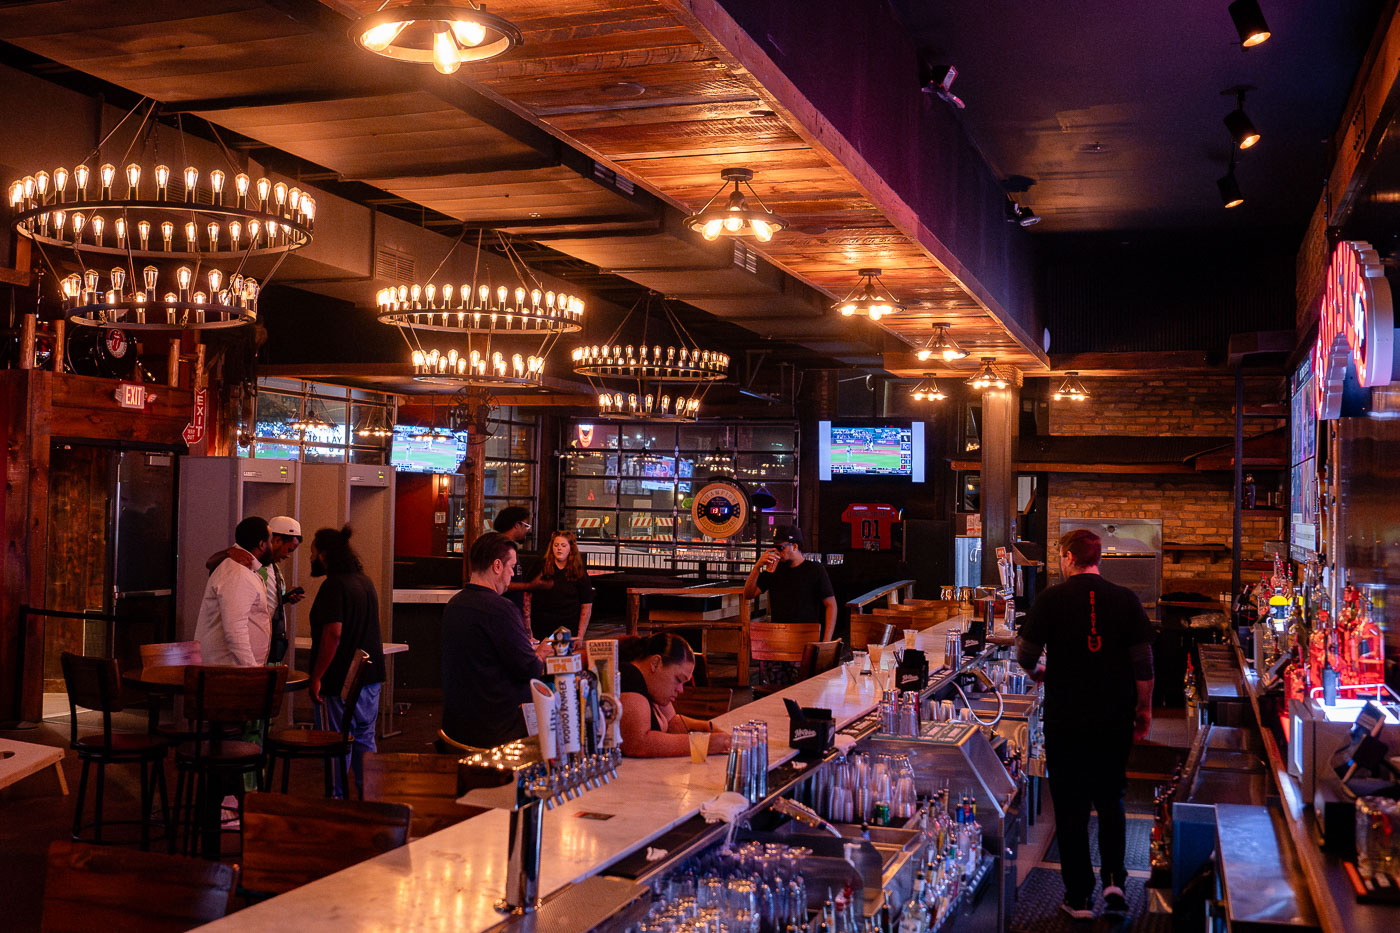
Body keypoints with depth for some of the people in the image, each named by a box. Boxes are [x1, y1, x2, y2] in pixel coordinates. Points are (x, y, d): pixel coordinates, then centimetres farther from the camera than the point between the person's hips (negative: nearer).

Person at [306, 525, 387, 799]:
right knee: (364, 739, 15)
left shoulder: (334, 586, -16)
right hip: (370, 675, 8)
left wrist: (316, 676, -20)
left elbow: (333, 633, -24)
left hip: (340, 680, -8)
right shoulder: (365, 581, 12)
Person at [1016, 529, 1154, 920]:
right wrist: (1144, 708, 10)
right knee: (1110, 800, 18)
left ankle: (1079, 896, 13)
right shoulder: (1125, 599, -2)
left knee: (1071, 805, 8)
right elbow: (1143, 660, -1)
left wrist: (1038, 672, 16)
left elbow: (1025, 652, -6)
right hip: (1115, 719, 2)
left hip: (1066, 719, -2)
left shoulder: (1052, 599, -8)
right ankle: (1114, 879, 5)